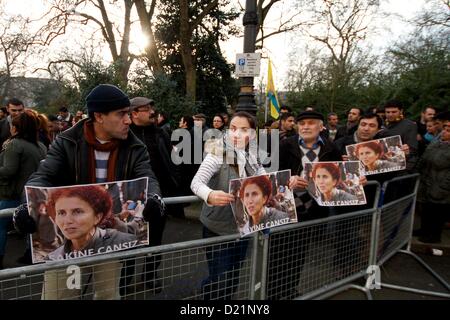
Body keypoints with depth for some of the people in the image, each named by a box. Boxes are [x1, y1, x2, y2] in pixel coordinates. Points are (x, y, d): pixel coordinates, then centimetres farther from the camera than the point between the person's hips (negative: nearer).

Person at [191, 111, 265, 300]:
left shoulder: (252, 157, 1)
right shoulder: (218, 153, -15)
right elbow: (197, 182, -27)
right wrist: (210, 195, -47)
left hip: (242, 227, 5)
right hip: (218, 228, -5)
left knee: (234, 278, 17)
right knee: (220, 279, -1)